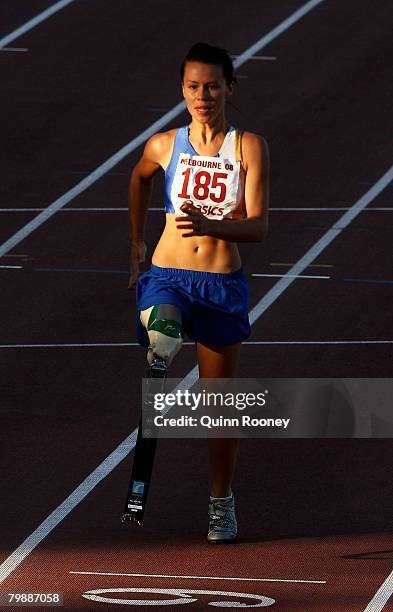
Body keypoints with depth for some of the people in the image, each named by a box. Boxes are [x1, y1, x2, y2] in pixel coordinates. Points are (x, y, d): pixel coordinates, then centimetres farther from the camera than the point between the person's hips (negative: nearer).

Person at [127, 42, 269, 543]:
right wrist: (136, 244, 27)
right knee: (162, 330, -36)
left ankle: (221, 503, 21)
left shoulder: (249, 148, -5)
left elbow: (258, 227, -11)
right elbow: (139, 178, 25)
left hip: (223, 284, -1)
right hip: (167, 276, 1)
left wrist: (210, 225, -30)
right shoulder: (164, 146, 1)